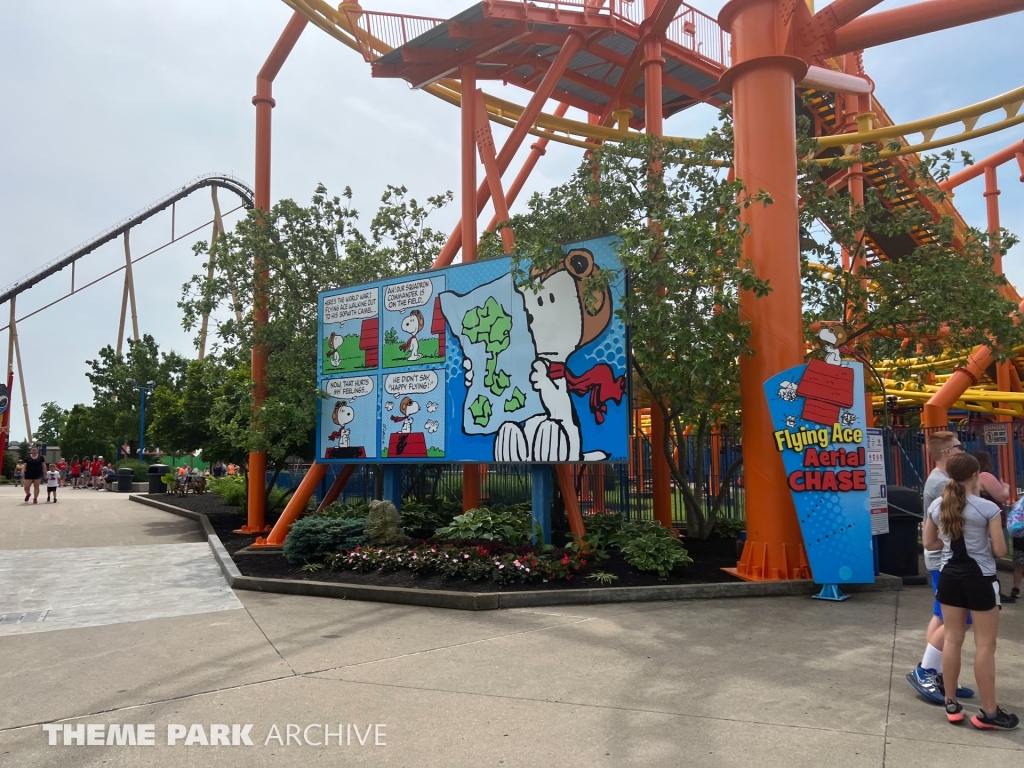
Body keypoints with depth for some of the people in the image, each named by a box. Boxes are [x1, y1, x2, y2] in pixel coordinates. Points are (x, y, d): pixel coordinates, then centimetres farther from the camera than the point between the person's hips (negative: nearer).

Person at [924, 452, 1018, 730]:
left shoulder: (936, 506, -1)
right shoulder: (988, 508, -14)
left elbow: (929, 544, 7)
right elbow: (1000, 550, -10)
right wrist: (982, 539, 9)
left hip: (950, 576, 4)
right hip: (980, 579, -4)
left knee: (953, 640, 13)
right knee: (985, 645, 6)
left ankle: (952, 704, 22)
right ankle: (988, 712, 15)